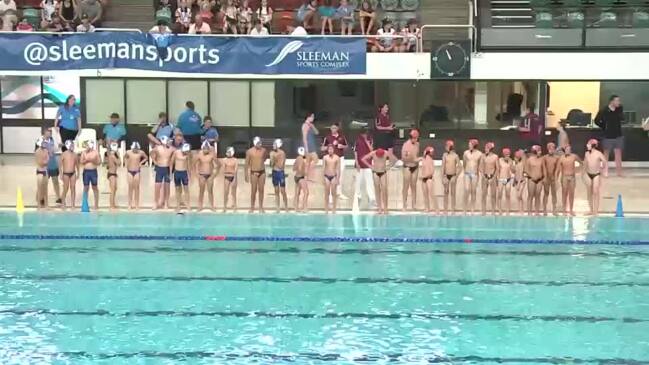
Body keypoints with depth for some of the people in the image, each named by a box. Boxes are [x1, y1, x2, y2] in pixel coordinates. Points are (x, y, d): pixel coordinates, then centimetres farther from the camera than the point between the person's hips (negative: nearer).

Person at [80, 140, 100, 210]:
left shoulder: (96, 152, 3)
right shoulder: (84, 152, 7)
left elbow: (99, 162, 2)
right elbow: (81, 162, 4)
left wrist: (94, 161, -16)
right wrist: (86, 160, -14)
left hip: (93, 171, -1)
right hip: (86, 171, 1)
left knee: (95, 187, 3)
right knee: (86, 187, 3)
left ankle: (96, 204, 6)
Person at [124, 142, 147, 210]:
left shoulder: (141, 152, -6)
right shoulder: (128, 152, -5)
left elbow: (145, 158, 12)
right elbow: (125, 158, 16)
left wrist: (141, 163, 0)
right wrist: (126, 163, 4)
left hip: (137, 171, 0)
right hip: (130, 171, 0)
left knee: (137, 188, 0)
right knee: (130, 188, 2)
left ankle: (137, 204, 5)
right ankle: (130, 204, 7)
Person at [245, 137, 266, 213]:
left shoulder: (263, 150, 2)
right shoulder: (249, 151, -6)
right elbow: (247, 164, -3)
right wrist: (246, 175, -4)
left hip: (262, 172, 3)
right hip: (254, 172, -2)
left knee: (261, 190, 4)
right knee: (253, 190, -2)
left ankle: (261, 207, 11)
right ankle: (252, 207, 8)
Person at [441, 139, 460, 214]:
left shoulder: (455, 156, -3)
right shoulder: (445, 155, 3)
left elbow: (459, 166, -4)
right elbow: (443, 166, 2)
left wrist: (456, 176, -10)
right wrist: (442, 177, -3)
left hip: (453, 176, -2)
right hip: (446, 175, 2)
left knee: (453, 192, 2)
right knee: (446, 192, 5)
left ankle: (453, 210, 5)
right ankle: (445, 209, 8)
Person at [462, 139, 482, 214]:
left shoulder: (479, 154, 1)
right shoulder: (466, 153, 2)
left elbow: (480, 165, 8)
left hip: (475, 174, 0)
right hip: (467, 173, 0)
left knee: (473, 191, 2)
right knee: (466, 190, -9)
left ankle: (472, 209, 6)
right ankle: (465, 209, -4)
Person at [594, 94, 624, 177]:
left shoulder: (619, 109, -3)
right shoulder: (604, 111, -14)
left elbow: (622, 119, 12)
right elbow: (596, 121, -3)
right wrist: (604, 127, 0)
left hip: (618, 136, 3)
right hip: (608, 136, -3)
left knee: (618, 154, 5)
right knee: (606, 154, 11)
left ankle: (619, 171, 13)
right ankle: (605, 171, 20)